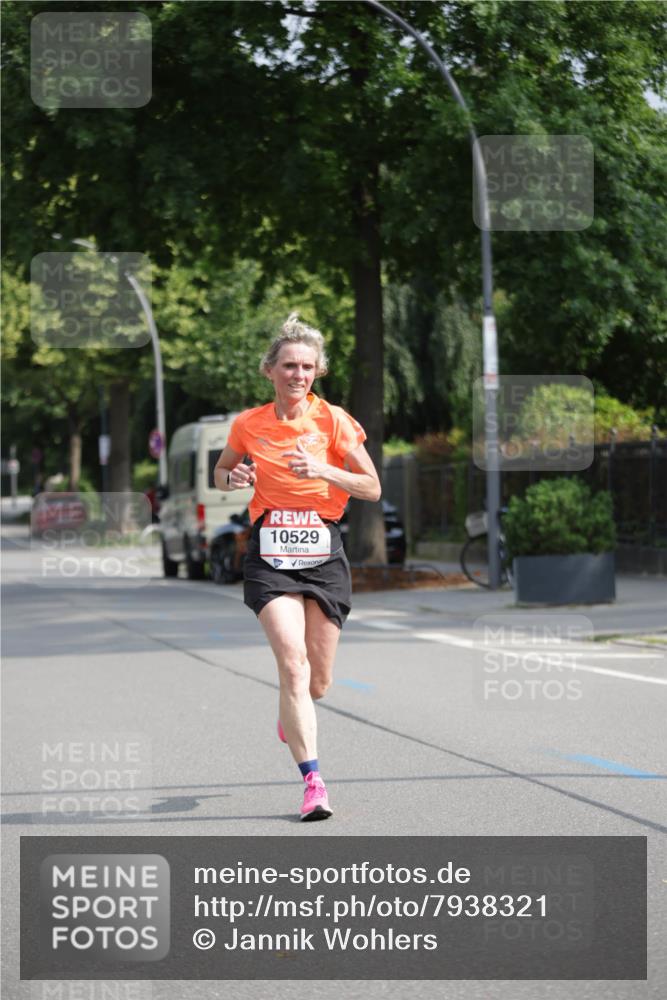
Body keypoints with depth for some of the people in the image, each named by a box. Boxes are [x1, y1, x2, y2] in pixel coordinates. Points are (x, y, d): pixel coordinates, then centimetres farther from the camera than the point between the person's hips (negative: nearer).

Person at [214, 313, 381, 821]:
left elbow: (372, 488, -1)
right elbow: (223, 471, 21)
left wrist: (322, 469, -17)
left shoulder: (333, 419, -1)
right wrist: (233, 478, -3)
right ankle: (313, 780, -16)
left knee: (317, 682, 5)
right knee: (293, 663, -18)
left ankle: (290, 713, 42)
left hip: (324, 551, 1)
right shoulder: (249, 424, 3)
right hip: (270, 553, 0)